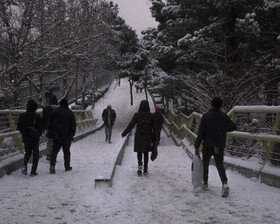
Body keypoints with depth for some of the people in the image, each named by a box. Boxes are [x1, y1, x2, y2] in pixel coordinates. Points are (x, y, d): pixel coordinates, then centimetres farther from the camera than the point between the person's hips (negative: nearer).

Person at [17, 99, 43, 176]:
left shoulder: (22, 116, -3)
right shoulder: (37, 116, -14)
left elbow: (19, 127, 5)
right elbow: (41, 128, -9)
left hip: (25, 138, 3)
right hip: (35, 138, -3)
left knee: (28, 152, 22)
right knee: (35, 154, 9)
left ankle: (24, 165, -5)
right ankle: (33, 171, 5)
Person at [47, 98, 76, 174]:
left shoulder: (55, 112, 1)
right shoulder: (70, 113, -1)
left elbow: (50, 123, 5)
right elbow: (73, 125, -1)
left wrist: (50, 133, 12)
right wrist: (71, 135, 7)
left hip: (56, 136, 0)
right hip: (67, 137, 0)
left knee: (54, 151, 4)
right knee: (66, 151, 11)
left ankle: (52, 165, -12)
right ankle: (67, 166, 17)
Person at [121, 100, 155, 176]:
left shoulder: (137, 115, -10)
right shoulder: (151, 116, -4)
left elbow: (131, 125, -9)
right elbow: (154, 128, -1)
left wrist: (124, 133, 3)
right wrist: (154, 139, 7)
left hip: (139, 137, -1)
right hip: (148, 137, 1)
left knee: (139, 152, 13)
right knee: (146, 153, 13)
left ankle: (140, 165, -9)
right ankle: (145, 170, 12)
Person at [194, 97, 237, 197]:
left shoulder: (206, 116, -10)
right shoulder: (224, 117, -1)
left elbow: (201, 133, -11)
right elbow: (234, 127, 12)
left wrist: (197, 146, -5)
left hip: (207, 146, -2)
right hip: (220, 146, 2)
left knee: (205, 164, 18)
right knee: (220, 165, 4)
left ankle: (205, 183, 27)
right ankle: (225, 183, -19)